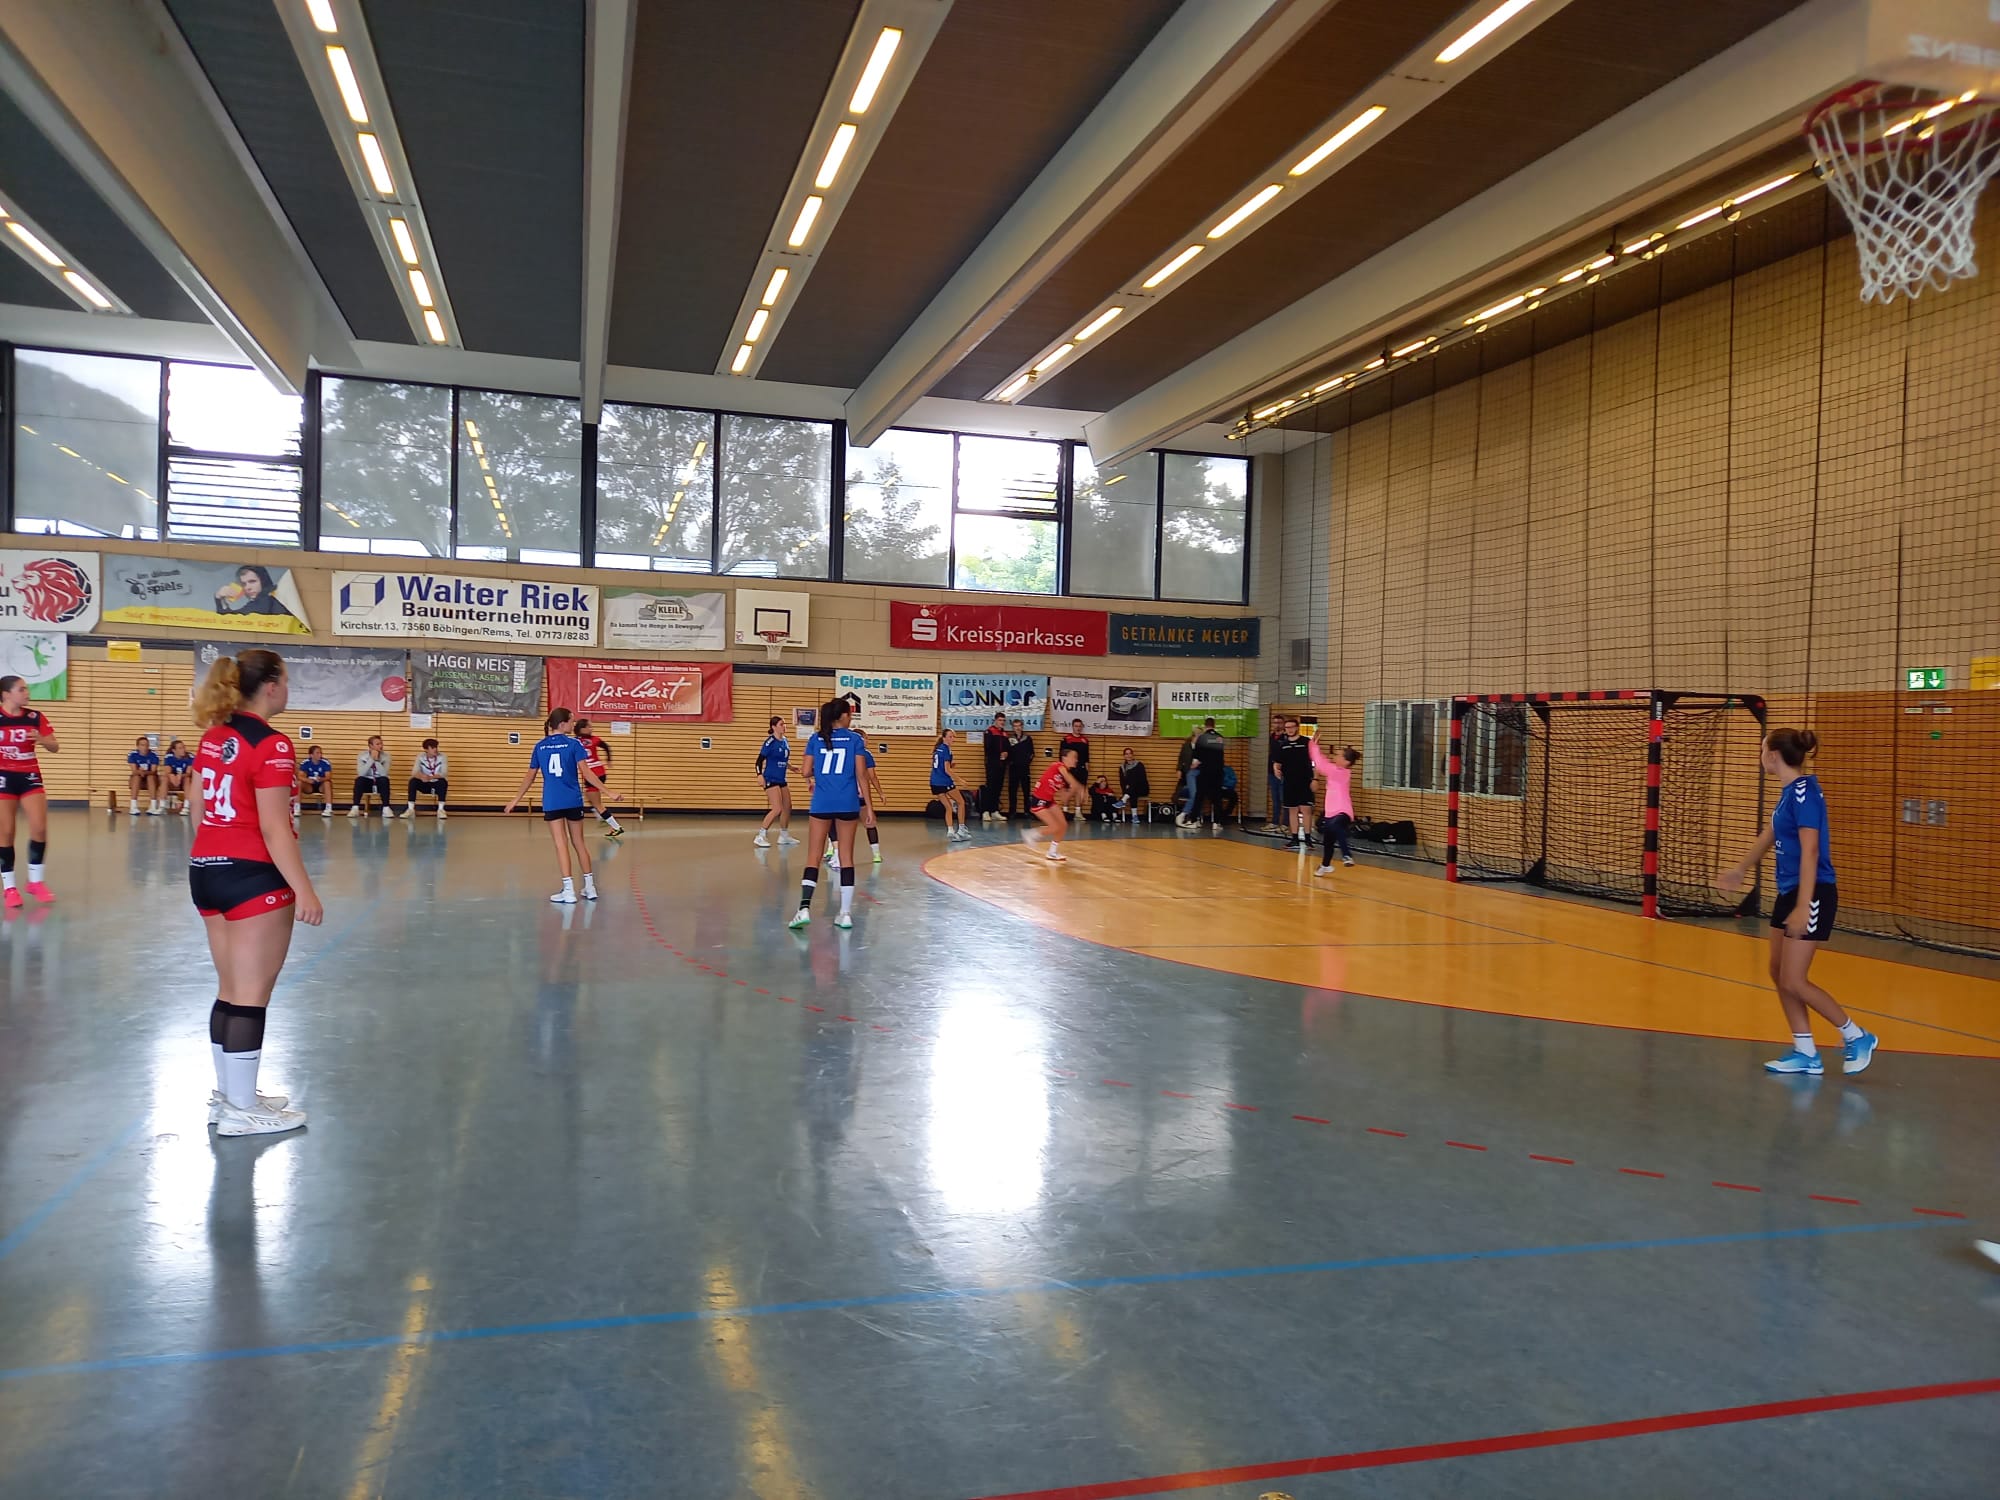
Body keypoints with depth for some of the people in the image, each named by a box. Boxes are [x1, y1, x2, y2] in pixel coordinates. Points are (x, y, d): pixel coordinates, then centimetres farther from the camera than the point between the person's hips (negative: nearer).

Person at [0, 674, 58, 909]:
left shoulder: (35, 717, -1)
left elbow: (55, 747, 2)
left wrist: (41, 740, -18)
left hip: (30, 777, 2)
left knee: (39, 828, -5)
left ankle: (35, 881, 10)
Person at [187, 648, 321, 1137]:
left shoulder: (214, 736, 9)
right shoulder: (271, 745, -16)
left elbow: (199, 808, 15)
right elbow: (274, 829, -19)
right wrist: (304, 891, -17)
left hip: (207, 871, 9)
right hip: (252, 877, -9)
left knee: (230, 991, 18)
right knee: (251, 996, 0)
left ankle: (227, 1095, 27)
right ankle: (242, 1111, 8)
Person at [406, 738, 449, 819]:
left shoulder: (443, 757, -13)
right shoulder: (420, 756, -8)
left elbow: (444, 774, -25)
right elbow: (415, 773, -19)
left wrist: (430, 777, -43)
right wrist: (421, 776, -44)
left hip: (438, 785, -1)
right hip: (425, 785, 2)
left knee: (443, 781, -34)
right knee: (413, 781, -27)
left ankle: (441, 810, -27)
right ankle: (411, 809, -22)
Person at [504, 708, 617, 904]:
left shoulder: (540, 746, 5)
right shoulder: (574, 744, -5)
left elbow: (530, 776, 10)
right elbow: (586, 772, -11)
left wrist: (516, 799, 21)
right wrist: (608, 792, -10)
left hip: (551, 802, 1)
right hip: (573, 801, -1)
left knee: (561, 845, 1)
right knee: (578, 843, 12)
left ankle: (569, 891, -4)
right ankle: (590, 887, 18)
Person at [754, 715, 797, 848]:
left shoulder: (785, 741, 7)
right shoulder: (770, 741, -14)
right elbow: (760, 759, -15)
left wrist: (790, 767, 12)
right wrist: (759, 774, -27)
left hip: (781, 780, 8)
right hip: (771, 780, -8)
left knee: (787, 808, 14)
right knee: (777, 809, -15)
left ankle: (784, 836, 28)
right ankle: (760, 837, -8)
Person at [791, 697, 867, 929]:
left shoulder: (816, 739, 5)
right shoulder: (855, 739, 0)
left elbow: (807, 772, 4)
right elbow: (860, 775, -3)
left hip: (821, 803, 1)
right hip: (847, 804, -1)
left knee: (814, 858, 4)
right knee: (846, 858, 6)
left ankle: (804, 908, -10)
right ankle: (845, 913, 5)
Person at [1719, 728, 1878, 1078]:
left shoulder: (1804, 791, -17)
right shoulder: (1789, 791, 10)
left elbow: (1810, 851, -22)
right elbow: (1772, 834, 27)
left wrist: (1803, 906, -25)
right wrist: (1741, 869, 39)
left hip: (1812, 894, -9)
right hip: (1789, 892, 9)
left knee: (1794, 981, -6)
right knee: (1779, 975, 10)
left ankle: (1857, 1037, 12)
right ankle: (1805, 1054, 18)